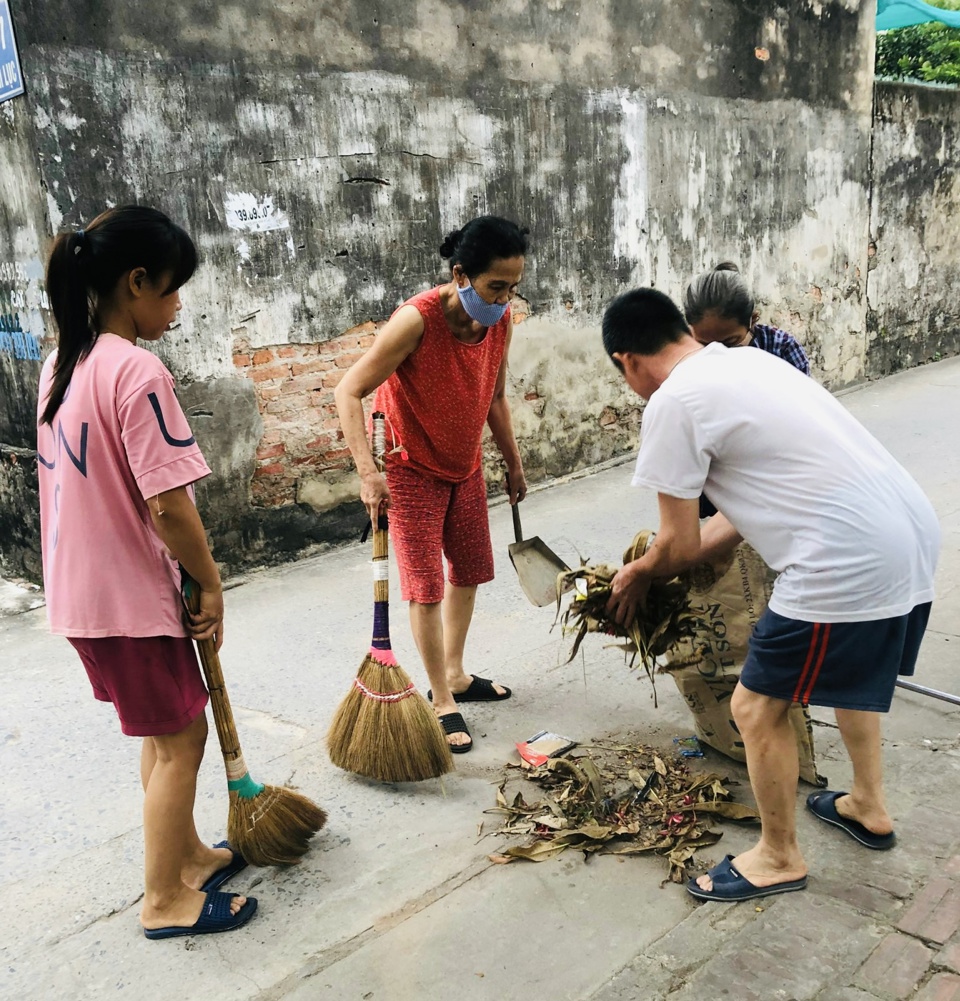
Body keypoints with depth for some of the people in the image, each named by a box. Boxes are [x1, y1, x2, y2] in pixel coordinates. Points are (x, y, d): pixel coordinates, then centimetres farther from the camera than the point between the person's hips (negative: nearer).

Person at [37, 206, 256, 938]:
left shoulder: (62, 363, 6)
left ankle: (188, 855, 39)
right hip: (131, 597, -9)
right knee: (181, 738, 8)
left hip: (81, 589, 9)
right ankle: (165, 899, 22)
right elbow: (167, 506, -24)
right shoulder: (138, 371, -22)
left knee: (162, 730, 22)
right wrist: (211, 586, -10)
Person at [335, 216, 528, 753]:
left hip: (465, 466, 7)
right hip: (412, 468, -7)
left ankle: (455, 674, 35)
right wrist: (368, 471, -36)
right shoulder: (417, 320, -28)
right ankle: (443, 703, 10)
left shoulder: (501, 322, -8)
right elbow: (349, 392, -27)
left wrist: (514, 463, 13)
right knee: (427, 586, -3)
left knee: (470, 571, 16)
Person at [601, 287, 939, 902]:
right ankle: (869, 807, 51)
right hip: (915, 533, 10)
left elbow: (680, 545, -3)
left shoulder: (672, 403, -9)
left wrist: (638, 576, 18)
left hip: (847, 563, -10)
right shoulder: (747, 362, 17)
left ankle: (780, 858, 28)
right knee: (852, 670, 33)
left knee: (759, 706, 9)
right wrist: (664, 566, 24)